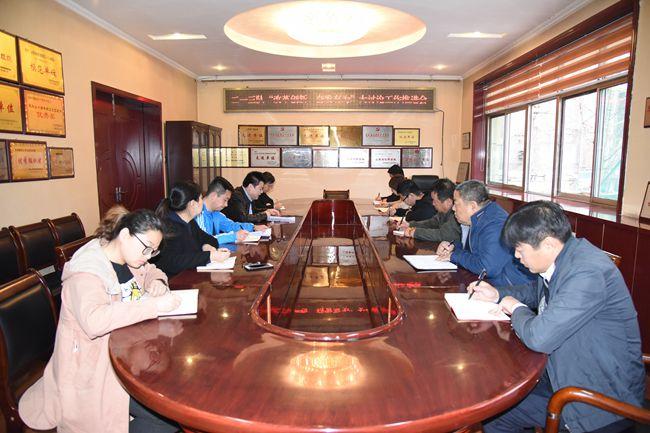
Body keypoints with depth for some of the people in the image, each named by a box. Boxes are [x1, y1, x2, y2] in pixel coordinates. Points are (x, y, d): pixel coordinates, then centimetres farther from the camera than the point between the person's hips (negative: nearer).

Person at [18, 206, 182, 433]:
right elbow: (94, 320, -38)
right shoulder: (87, 270, -21)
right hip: (98, 366, -9)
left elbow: (152, 272, 24)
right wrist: (154, 305, -33)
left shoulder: (128, 257, 4)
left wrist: (157, 282, 0)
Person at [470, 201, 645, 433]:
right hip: (563, 374, 8)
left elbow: (540, 338, -32)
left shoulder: (588, 273, -29)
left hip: (602, 396, -8)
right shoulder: (561, 259, 0)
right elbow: (537, 291, 22)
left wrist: (517, 309, -11)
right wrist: (498, 294, 5)